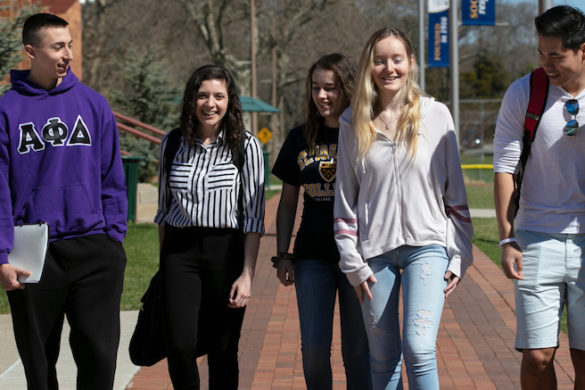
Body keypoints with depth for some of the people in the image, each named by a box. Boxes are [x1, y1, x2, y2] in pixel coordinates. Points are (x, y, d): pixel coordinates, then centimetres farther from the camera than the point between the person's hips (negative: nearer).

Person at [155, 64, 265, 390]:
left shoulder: (246, 146, -1)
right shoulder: (172, 144, 7)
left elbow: (254, 215, -2)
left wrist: (247, 274, -9)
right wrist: (163, 264, 13)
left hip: (226, 250, -2)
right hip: (179, 250, 2)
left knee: (223, 351, 3)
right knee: (180, 346, -10)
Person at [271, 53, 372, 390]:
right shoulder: (301, 139, 7)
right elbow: (288, 203, 13)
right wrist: (282, 254, 6)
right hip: (313, 257, 2)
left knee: (357, 350, 3)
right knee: (314, 347, -3)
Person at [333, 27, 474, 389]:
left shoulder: (436, 115, 3)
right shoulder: (354, 123, 6)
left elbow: (455, 190, 6)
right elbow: (345, 197, 8)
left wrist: (460, 256, 2)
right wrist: (352, 262, 1)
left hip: (426, 245, -2)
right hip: (375, 251, 2)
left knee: (419, 347, -17)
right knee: (383, 360, 6)